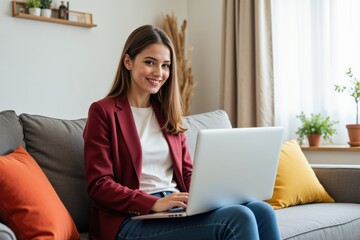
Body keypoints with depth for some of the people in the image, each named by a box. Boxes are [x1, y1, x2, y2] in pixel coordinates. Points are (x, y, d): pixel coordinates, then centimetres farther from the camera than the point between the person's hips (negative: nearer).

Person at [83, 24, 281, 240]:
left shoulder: (168, 113, 20)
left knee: (262, 212, -21)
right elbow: (99, 185, -8)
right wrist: (155, 203, -21)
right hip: (135, 217, -6)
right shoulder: (103, 112, -1)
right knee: (239, 219, -28)